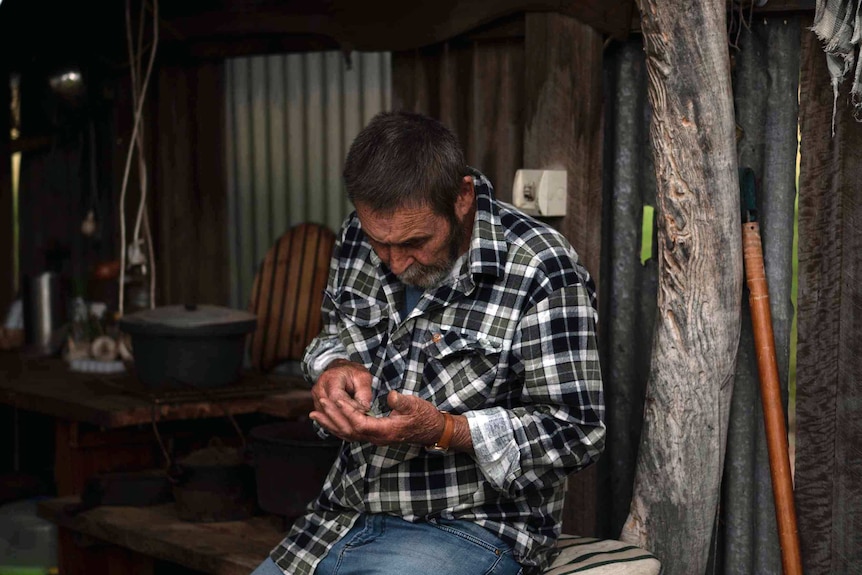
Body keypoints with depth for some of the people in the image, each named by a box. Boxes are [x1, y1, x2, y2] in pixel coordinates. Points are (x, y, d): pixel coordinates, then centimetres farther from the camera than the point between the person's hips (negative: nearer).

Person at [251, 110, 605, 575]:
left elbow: (576, 432, -16)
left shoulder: (540, 274, -19)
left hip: (473, 529, -6)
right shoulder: (361, 236, 0)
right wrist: (336, 367, -5)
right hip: (344, 516, 6)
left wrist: (443, 430, -25)